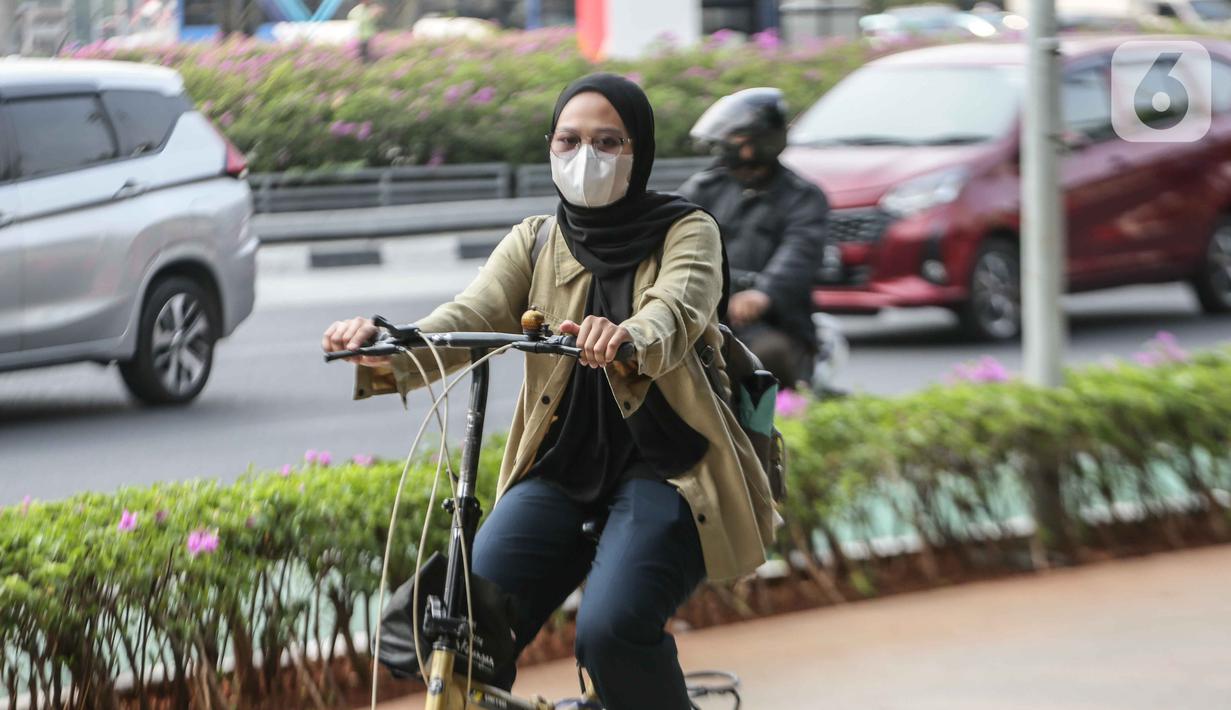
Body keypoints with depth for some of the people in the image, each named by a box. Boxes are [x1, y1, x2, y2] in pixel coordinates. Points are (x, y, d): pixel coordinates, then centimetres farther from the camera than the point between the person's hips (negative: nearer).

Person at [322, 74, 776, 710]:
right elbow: (471, 316, -8)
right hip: (563, 471, 4)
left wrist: (630, 337, -47)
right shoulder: (534, 245, 11)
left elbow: (678, 309, -21)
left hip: (664, 471, -4)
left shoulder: (685, 233, 2)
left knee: (610, 630, -29)